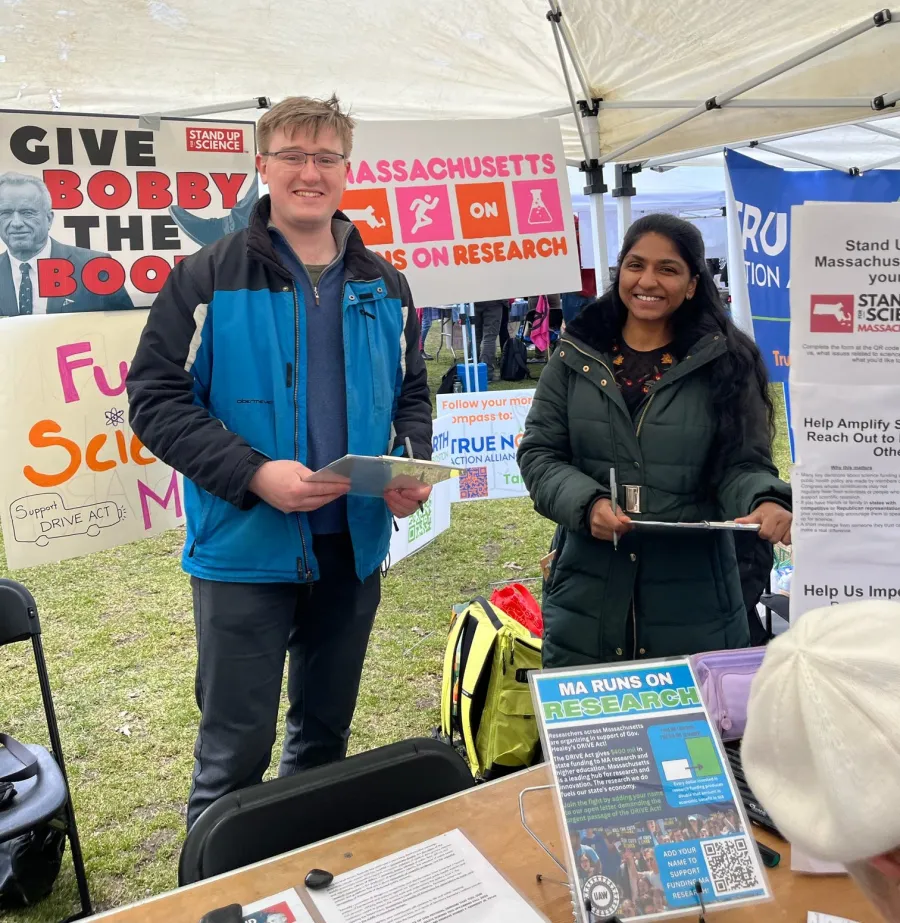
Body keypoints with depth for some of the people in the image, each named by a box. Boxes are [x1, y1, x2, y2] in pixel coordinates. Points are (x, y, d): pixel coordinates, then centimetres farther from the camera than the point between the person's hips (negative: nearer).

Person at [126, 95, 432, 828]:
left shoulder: (383, 286, 9)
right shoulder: (206, 280, -5)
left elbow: (412, 395, 15)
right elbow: (157, 400, -9)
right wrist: (255, 474, -22)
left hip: (354, 546, 5)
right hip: (245, 548, -4)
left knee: (327, 731, 20)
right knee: (235, 750, 4)